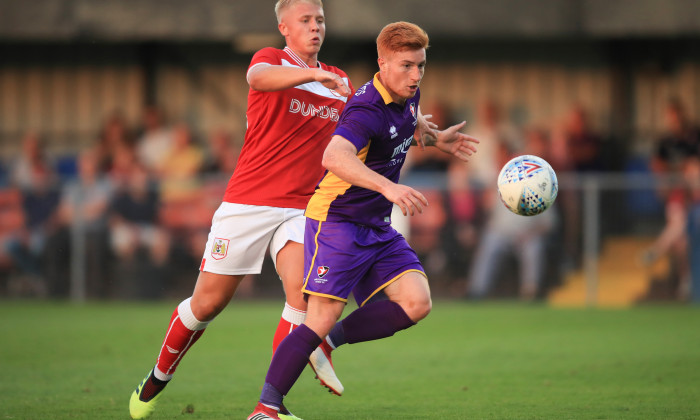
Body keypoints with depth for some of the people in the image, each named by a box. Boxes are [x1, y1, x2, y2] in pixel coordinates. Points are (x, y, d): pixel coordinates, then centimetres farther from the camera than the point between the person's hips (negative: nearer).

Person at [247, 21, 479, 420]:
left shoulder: (408, 96, 5)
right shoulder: (367, 110, -24)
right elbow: (335, 157, -44)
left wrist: (434, 139, 27)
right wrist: (388, 187, -53)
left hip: (377, 228, 8)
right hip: (337, 220, -8)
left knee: (416, 303, -10)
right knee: (322, 318, -14)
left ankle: (329, 341, 4)